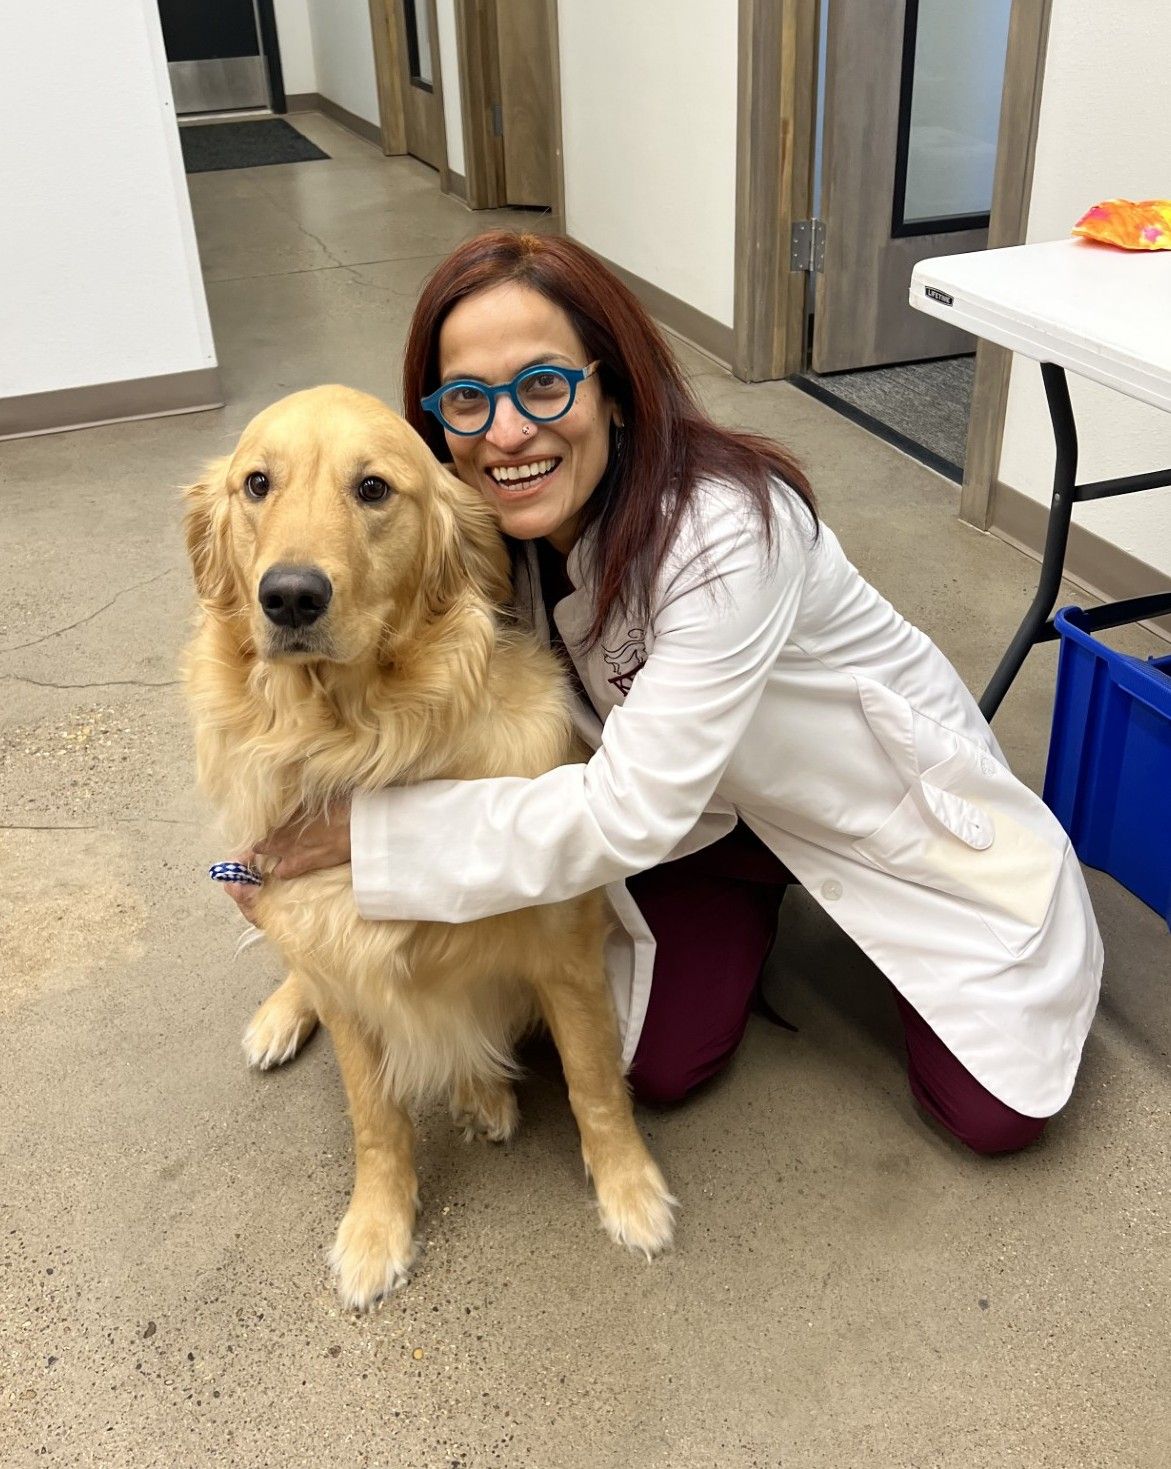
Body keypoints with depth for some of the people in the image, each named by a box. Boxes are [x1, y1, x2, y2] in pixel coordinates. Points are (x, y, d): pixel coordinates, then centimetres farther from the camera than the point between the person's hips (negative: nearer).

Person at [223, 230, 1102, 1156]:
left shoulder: (726, 530, -38)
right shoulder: (506, 535, -16)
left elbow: (631, 810, -39)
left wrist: (362, 832, -37)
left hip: (892, 791, -4)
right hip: (714, 805, 5)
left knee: (993, 1114, -5)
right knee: (662, 1067, -4)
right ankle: (759, 896, 22)